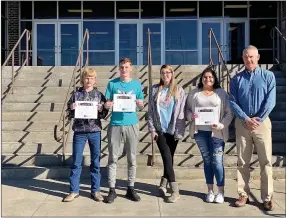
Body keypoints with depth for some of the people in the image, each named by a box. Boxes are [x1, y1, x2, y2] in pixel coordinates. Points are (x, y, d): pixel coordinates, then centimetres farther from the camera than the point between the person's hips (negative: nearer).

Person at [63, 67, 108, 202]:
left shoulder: (99, 95, 4)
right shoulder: (76, 95, 4)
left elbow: (104, 115, 4)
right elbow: (69, 115, 7)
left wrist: (101, 110, -16)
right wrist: (72, 109, -13)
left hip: (95, 131, 0)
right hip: (79, 131, 0)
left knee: (95, 162, 8)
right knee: (76, 162, 6)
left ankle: (95, 190, 19)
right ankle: (74, 191, 17)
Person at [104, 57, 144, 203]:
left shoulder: (136, 84, 8)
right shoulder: (112, 84, 5)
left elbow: (141, 106, 9)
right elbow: (107, 104, 4)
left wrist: (139, 103, -13)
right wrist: (108, 105, -19)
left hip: (132, 124, 1)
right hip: (115, 124, -1)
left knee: (132, 158, 7)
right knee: (113, 158, 1)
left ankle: (131, 189, 18)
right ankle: (112, 190, 9)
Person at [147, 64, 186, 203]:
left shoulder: (179, 91, 2)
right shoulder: (155, 90, 5)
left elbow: (181, 112, -1)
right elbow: (150, 111, 5)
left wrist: (179, 131, -6)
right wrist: (152, 129, -2)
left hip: (173, 130, 0)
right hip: (160, 129, 0)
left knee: (169, 158, 8)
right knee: (167, 158, -7)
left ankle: (163, 184, 25)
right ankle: (175, 190, -4)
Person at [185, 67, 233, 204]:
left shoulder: (221, 93, 4)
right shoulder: (194, 93, 9)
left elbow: (229, 113, 1)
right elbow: (187, 109, 11)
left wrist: (221, 125, -13)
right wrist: (191, 116, -10)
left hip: (216, 132, -2)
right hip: (200, 131, 2)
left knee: (217, 161, -3)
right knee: (207, 160, 10)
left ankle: (221, 191, 9)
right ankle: (210, 191, 20)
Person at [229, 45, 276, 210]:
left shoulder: (268, 76, 3)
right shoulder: (236, 79, 7)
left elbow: (270, 101, -5)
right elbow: (233, 102, 0)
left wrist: (258, 119, -13)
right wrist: (246, 119, -11)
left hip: (262, 122, -1)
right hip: (242, 123, 2)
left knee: (266, 161, 0)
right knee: (243, 161, 6)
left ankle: (267, 198, 9)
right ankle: (243, 195, 15)